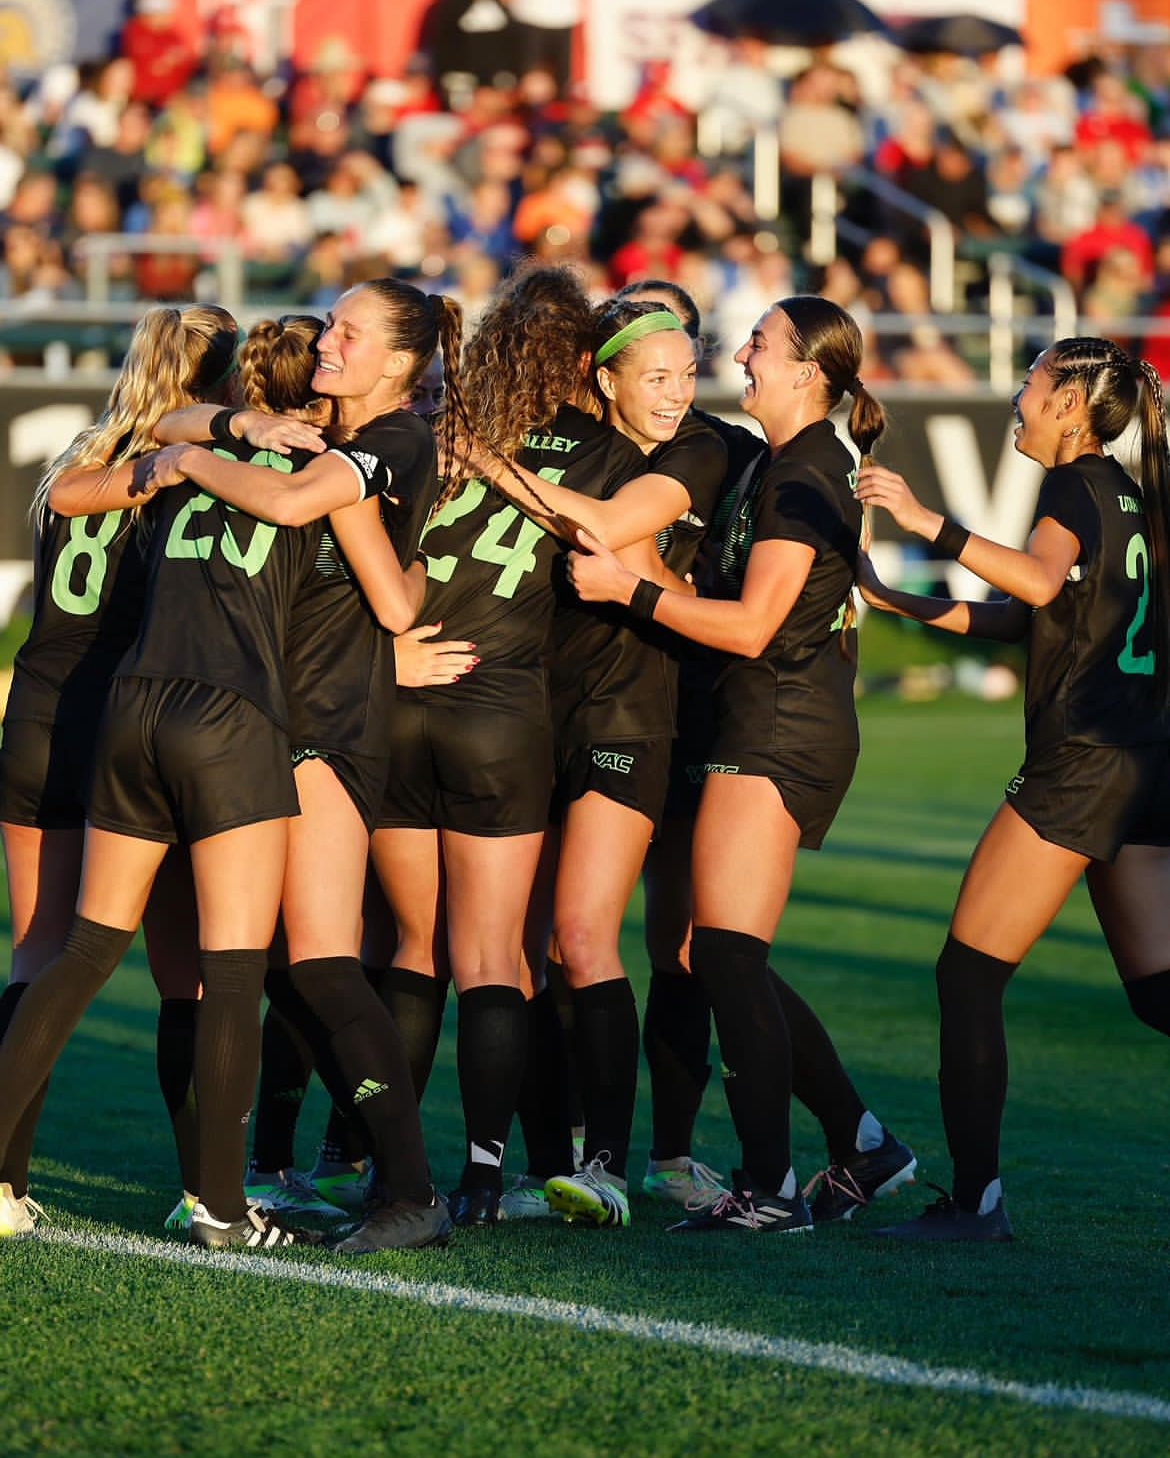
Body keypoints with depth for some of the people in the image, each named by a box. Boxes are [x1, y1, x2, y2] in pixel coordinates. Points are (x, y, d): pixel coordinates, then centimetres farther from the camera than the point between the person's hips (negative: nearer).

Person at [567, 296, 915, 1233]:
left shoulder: (803, 476, -14)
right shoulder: (799, 465, 17)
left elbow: (750, 626, -18)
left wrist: (629, 590, -15)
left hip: (781, 724, -10)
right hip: (778, 723, 10)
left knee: (726, 954, -11)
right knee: (721, 958, 12)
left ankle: (771, 1188, -11)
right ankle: (865, 1144, 16)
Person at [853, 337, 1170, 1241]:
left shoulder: (1075, 486, -7)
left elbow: (1042, 581, -28)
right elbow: (1028, 617, 25)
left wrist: (928, 522, -28)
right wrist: (895, 602, 26)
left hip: (1079, 759, -9)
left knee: (969, 974, -3)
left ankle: (976, 1199, -5)